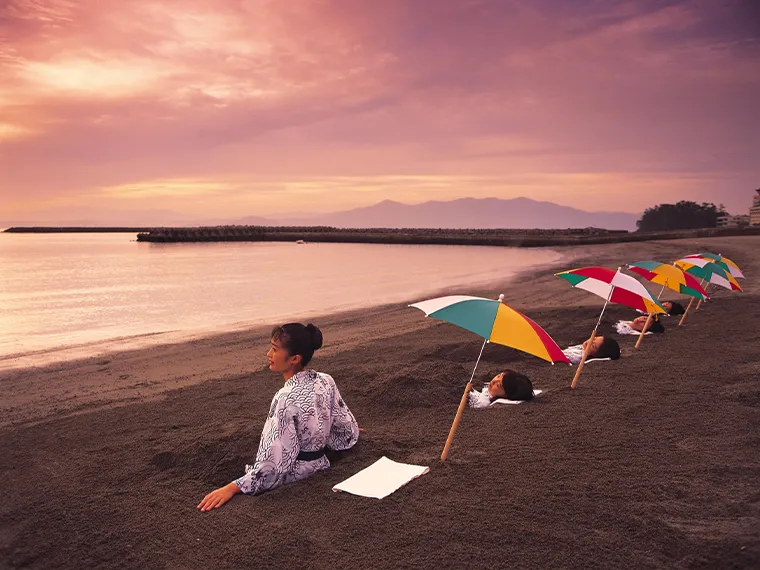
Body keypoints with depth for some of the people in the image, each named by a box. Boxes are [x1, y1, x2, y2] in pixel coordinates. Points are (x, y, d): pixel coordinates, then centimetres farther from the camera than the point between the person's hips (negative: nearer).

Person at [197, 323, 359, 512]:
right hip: (320, 469, 8)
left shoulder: (287, 399, -28)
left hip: (293, 481, -8)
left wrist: (231, 488, -26)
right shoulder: (326, 381, -7)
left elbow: (275, 463, -28)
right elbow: (348, 431, 5)